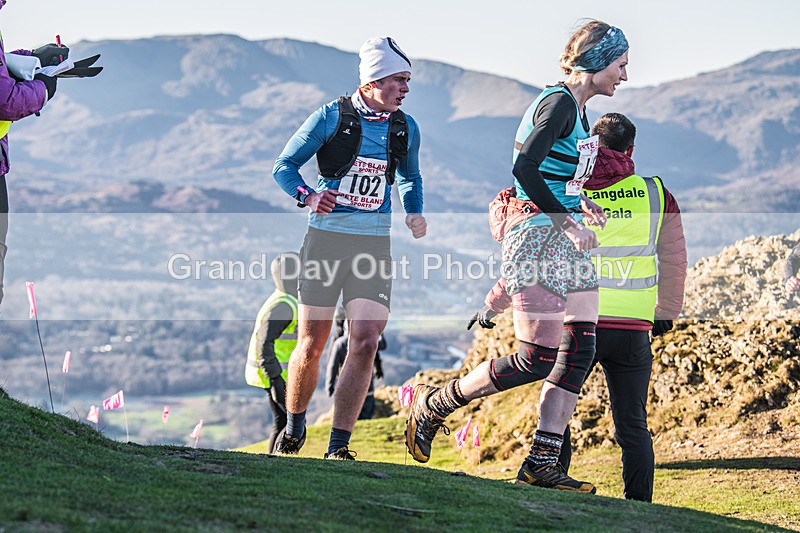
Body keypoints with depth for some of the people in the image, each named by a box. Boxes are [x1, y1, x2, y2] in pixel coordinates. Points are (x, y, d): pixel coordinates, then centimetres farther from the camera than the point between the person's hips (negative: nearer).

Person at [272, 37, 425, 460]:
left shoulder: (406, 128, 8)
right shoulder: (331, 116, -4)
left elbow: (410, 178, 26)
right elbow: (284, 166, 1)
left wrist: (414, 215, 6)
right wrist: (308, 197, -19)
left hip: (375, 245, 2)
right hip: (326, 238, -2)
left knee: (364, 342, -14)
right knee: (312, 345, 3)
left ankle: (338, 445, -8)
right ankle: (294, 428, 28)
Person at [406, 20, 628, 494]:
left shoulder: (577, 110, 17)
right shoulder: (560, 102, -13)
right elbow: (525, 168, -24)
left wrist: (577, 202, 12)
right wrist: (568, 221, -22)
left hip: (566, 241, 10)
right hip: (538, 238, -10)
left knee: (580, 351, 3)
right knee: (538, 360, -11)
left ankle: (543, 464, 6)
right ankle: (434, 405, 5)